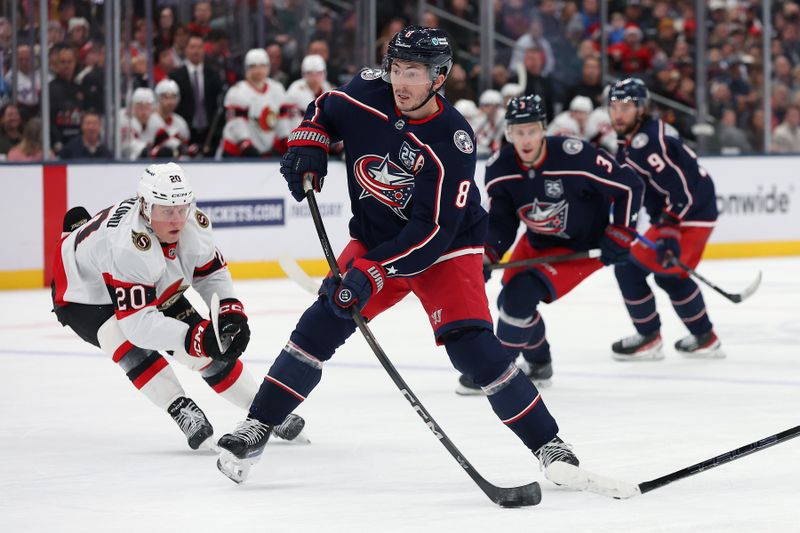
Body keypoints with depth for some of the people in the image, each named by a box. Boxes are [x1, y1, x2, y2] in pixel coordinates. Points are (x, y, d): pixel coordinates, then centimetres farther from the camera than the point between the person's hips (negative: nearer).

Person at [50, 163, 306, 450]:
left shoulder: (193, 223, -21)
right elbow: (137, 321, -45)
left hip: (156, 291, 7)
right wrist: (197, 336, -51)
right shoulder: (128, 246, -43)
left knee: (210, 348, 2)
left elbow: (212, 273, -1)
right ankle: (185, 414, -28)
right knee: (133, 347, -36)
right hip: (84, 296, -7)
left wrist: (232, 312, -17)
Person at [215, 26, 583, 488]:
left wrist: (370, 274, -35)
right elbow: (324, 111, 11)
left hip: (445, 248, -4)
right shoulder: (367, 94, -14)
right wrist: (307, 147, -8)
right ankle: (258, 427, 2)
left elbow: (433, 230, -30)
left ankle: (548, 443, -7)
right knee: (323, 323, -9)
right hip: (375, 238, 4)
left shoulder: (453, 142, -27)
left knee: (472, 345, -19)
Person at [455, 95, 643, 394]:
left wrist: (620, 234, -18)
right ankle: (538, 365, 35)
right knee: (511, 298, 7)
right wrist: (485, 257, -19)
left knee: (521, 295, -20)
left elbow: (629, 186, -20)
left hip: (580, 247, -6)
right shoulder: (500, 169, -14)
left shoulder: (574, 156, -30)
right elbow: (500, 222, -4)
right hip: (537, 243, 6)